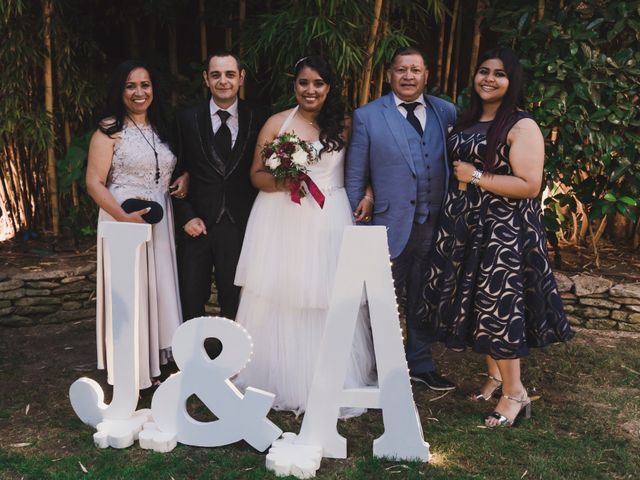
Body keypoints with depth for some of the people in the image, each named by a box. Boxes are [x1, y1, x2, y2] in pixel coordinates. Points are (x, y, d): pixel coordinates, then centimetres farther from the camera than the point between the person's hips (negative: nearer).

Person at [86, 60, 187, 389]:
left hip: (160, 223, 6)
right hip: (124, 221, -6)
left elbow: (173, 168, 24)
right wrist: (124, 216, -24)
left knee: (159, 289, 11)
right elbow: (94, 183, -11)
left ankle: (154, 361, 27)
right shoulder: (109, 130, -6)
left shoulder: (161, 128, 12)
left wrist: (185, 177, 0)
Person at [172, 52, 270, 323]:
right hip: (198, 225, 1)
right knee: (190, 303, 10)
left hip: (242, 226, 0)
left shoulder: (259, 118, 0)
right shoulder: (187, 119, 1)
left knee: (236, 304, 10)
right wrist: (185, 217, -5)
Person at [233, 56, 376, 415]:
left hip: (329, 221, 1)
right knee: (278, 301, 2)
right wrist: (280, 182, -16)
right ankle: (276, 379, 18)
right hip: (281, 220, 0)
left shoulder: (342, 126, 9)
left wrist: (367, 195, -5)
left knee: (326, 302, 1)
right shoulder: (277, 123, 5)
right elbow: (257, 174, 3)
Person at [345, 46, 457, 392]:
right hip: (389, 225, -2)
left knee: (423, 299, 17)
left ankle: (421, 364, 35)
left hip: (434, 225, 3)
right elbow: (354, 177, -1)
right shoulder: (367, 116, -2)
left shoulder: (446, 113, 5)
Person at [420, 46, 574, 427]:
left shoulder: (522, 126, -11)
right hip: (466, 224, 7)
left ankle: (516, 392, 9)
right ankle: (495, 376, 29)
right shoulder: (468, 121, 12)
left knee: (498, 302, -5)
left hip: (504, 230, -7)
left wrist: (475, 176, -16)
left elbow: (529, 185, -19)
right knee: (478, 302, 12)